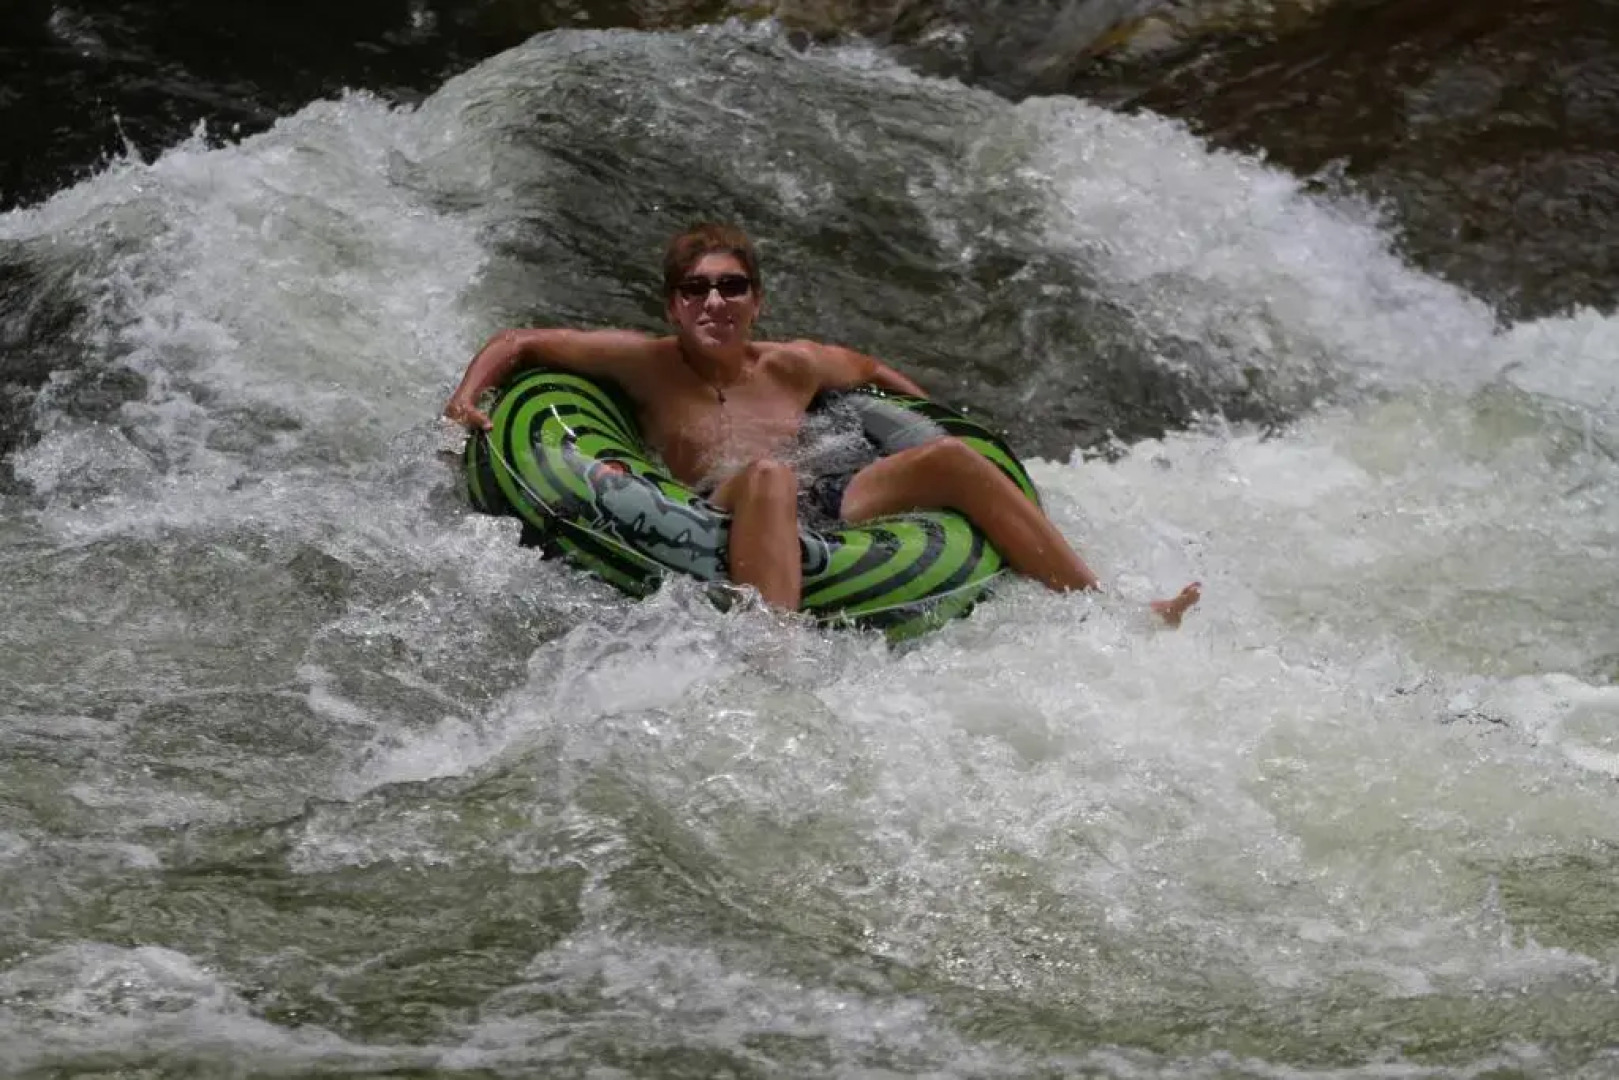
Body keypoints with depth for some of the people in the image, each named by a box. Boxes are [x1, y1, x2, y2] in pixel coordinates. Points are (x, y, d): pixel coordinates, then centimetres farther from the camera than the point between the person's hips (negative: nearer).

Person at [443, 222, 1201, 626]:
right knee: (768, 477, -38)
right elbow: (519, 343, 8)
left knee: (948, 458, -10)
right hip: (719, 536, -5)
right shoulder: (649, 365, 8)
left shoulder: (793, 368, 20)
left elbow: (867, 369, 40)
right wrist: (467, 398, -7)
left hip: (823, 518, 5)